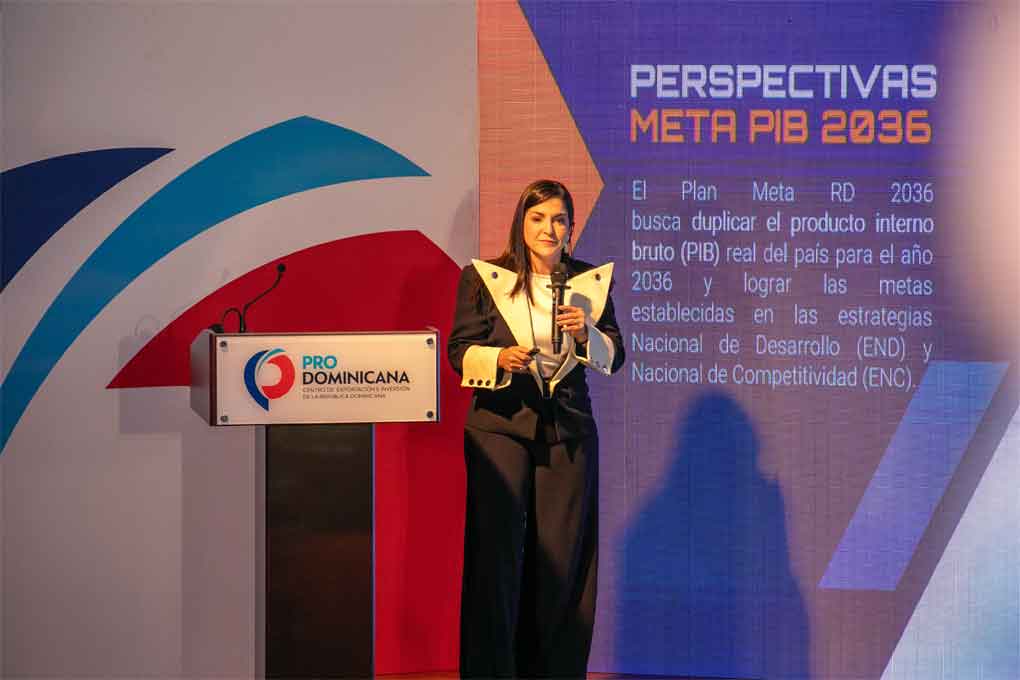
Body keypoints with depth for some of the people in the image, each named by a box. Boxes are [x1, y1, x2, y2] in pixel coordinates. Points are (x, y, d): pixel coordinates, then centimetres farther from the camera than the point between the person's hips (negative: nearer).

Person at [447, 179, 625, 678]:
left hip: (568, 428, 3)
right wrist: (501, 360, -20)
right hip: (500, 425, -2)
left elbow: (615, 356, 10)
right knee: (496, 549, -7)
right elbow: (460, 351, -1)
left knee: (561, 554, 3)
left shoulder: (591, 281, 9)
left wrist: (588, 333, -10)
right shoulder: (483, 278, 2)